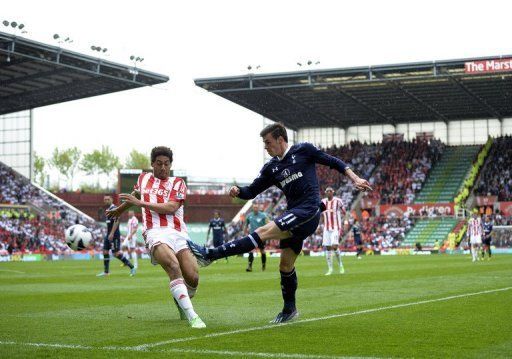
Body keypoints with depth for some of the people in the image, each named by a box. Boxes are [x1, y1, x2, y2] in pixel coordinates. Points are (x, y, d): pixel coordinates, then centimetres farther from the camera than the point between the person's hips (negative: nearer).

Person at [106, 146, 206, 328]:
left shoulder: (178, 183, 9)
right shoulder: (143, 178, 19)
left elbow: (171, 208, -7)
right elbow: (135, 194, 42)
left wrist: (140, 203, -9)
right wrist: (119, 209, 58)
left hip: (178, 233, 0)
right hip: (155, 233, 0)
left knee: (193, 279, -13)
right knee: (173, 267, -31)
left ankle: (180, 301, 24)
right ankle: (192, 316, -36)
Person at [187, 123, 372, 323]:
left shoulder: (303, 150, 0)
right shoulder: (271, 168, 15)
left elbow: (333, 162, 6)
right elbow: (252, 191, 13)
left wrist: (354, 178, -3)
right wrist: (238, 192, -8)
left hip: (308, 211, -8)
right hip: (294, 214, 8)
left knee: (263, 232, -19)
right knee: (285, 265, 11)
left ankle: (209, 255, -24)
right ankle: (289, 310, 26)